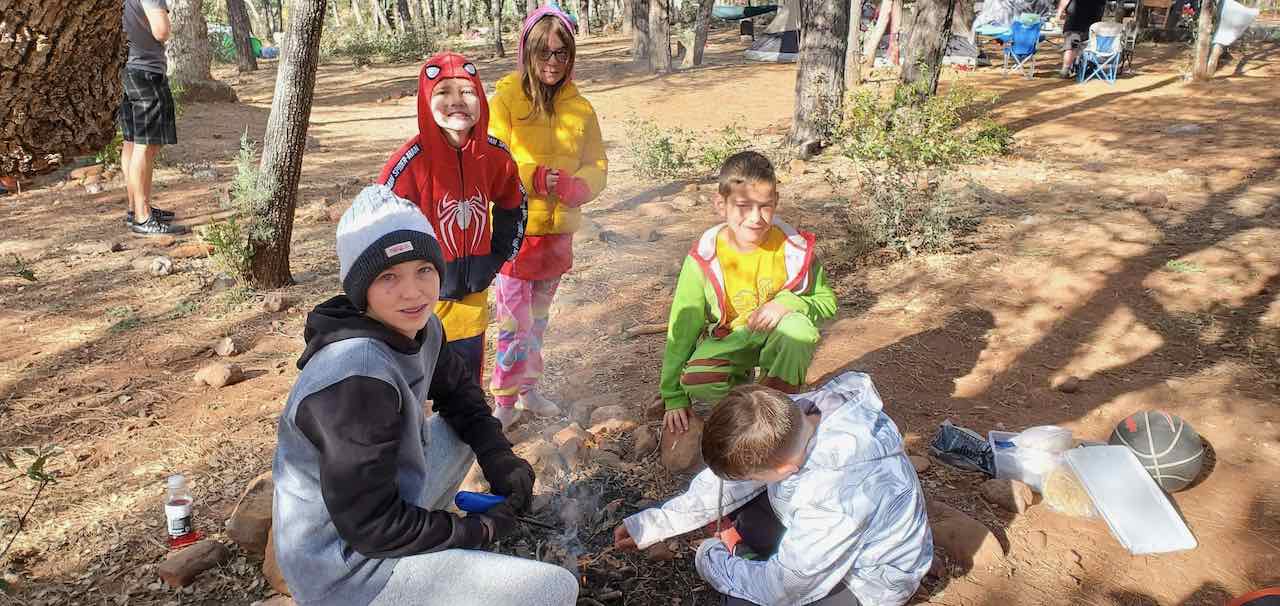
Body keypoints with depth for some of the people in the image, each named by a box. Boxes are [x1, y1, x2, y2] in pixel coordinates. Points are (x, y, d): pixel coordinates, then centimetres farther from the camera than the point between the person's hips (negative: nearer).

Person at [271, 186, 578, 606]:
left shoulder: (418, 328, -5)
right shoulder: (358, 379, -30)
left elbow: (459, 391, 14)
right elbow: (370, 527, -26)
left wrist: (498, 457, -3)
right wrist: (480, 530, -14)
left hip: (386, 509, 8)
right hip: (347, 569, -8)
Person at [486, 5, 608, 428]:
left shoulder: (580, 108, 4)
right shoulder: (506, 100, -8)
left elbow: (597, 167, 3)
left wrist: (572, 186, -17)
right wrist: (535, 178, -27)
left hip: (558, 232, 5)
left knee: (537, 319, 18)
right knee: (514, 323, -3)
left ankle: (528, 390, 35)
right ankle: (504, 403, 14)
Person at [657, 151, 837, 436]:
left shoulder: (793, 247, -17)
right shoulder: (704, 259, -18)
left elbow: (827, 301, -3)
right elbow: (682, 327, -9)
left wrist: (789, 303, -27)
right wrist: (673, 398, -7)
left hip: (778, 335, 1)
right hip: (730, 339, 0)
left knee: (799, 329, -35)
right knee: (696, 381, -30)